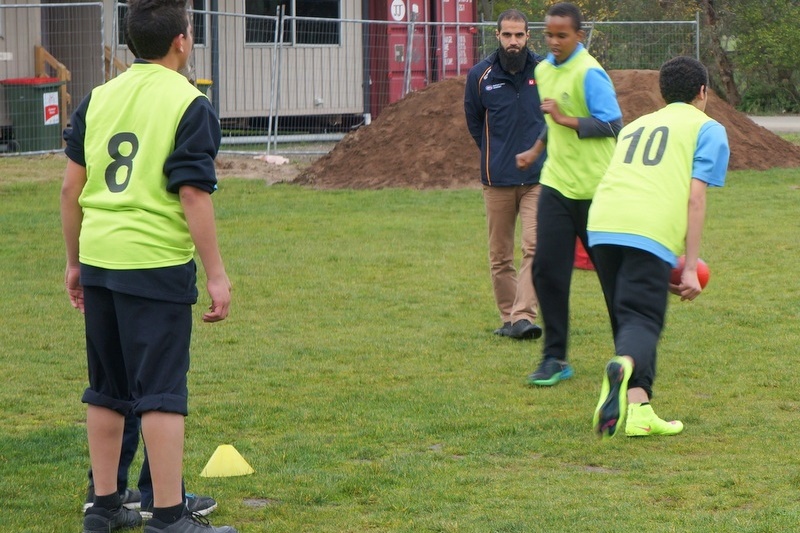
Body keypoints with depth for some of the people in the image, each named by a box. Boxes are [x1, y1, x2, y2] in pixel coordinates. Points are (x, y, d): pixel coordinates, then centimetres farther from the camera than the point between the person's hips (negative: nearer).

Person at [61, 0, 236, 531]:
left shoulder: (97, 99, 9)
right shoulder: (190, 106, -9)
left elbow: (71, 188, 10)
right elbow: (194, 196, -13)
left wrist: (75, 261, 20)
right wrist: (216, 274, -9)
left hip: (99, 261, 6)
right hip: (157, 266, -6)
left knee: (107, 388, 15)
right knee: (161, 392, -2)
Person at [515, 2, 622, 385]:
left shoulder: (589, 74, -14)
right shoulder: (544, 70, 11)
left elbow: (613, 125, -19)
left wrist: (565, 119, -25)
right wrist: (536, 149, 25)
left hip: (593, 188, -6)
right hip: (556, 184, 6)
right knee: (547, 270, -4)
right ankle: (554, 358, 1)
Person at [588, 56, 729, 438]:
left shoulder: (635, 126, 32)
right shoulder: (707, 129, 14)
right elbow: (695, 198, 2)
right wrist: (690, 267, 1)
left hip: (601, 224, 5)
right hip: (650, 231, -5)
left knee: (627, 316, 16)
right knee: (642, 320, -7)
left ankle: (638, 408, 3)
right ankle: (624, 365, -41)